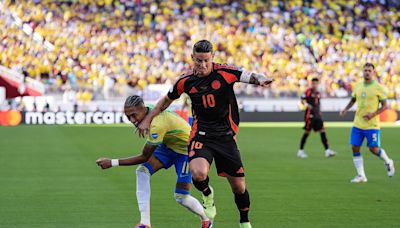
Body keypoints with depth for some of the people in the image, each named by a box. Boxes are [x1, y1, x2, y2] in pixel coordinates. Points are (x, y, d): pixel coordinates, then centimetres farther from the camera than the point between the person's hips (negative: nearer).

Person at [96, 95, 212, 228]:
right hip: (168, 145, 8)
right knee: (142, 170, -15)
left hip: (186, 149, -8)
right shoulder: (150, 110, -13)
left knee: (181, 197, -12)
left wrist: (113, 163, -29)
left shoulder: (157, 124, -37)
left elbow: (144, 157, -29)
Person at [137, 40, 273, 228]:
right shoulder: (186, 81, -2)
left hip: (226, 135, 0)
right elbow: (167, 100, 15)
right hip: (201, 135, 0)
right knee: (198, 173, -28)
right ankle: (207, 195, 8)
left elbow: (251, 77, -19)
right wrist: (147, 120, 15)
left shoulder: (224, 73, -10)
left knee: (239, 186, 5)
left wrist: (261, 80, -42)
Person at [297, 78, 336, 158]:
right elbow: (302, 99, -10)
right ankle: (300, 151, 10)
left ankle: (327, 151, -6)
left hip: (318, 115, 6)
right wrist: (306, 104, -27)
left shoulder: (318, 93, 16)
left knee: (322, 131, -3)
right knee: (307, 132, -2)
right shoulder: (308, 91, -4)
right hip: (310, 114, -6)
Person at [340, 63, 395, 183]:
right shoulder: (358, 86, 6)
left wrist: (373, 114, -20)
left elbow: (384, 105, -5)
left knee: (374, 149, -4)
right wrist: (345, 109, 4)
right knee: (355, 148, -1)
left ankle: (388, 162, 27)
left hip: (372, 125, -5)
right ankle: (361, 176, 7)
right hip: (357, 124, 5)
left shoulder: (378, 87, -8)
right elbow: (353, 100, 21)